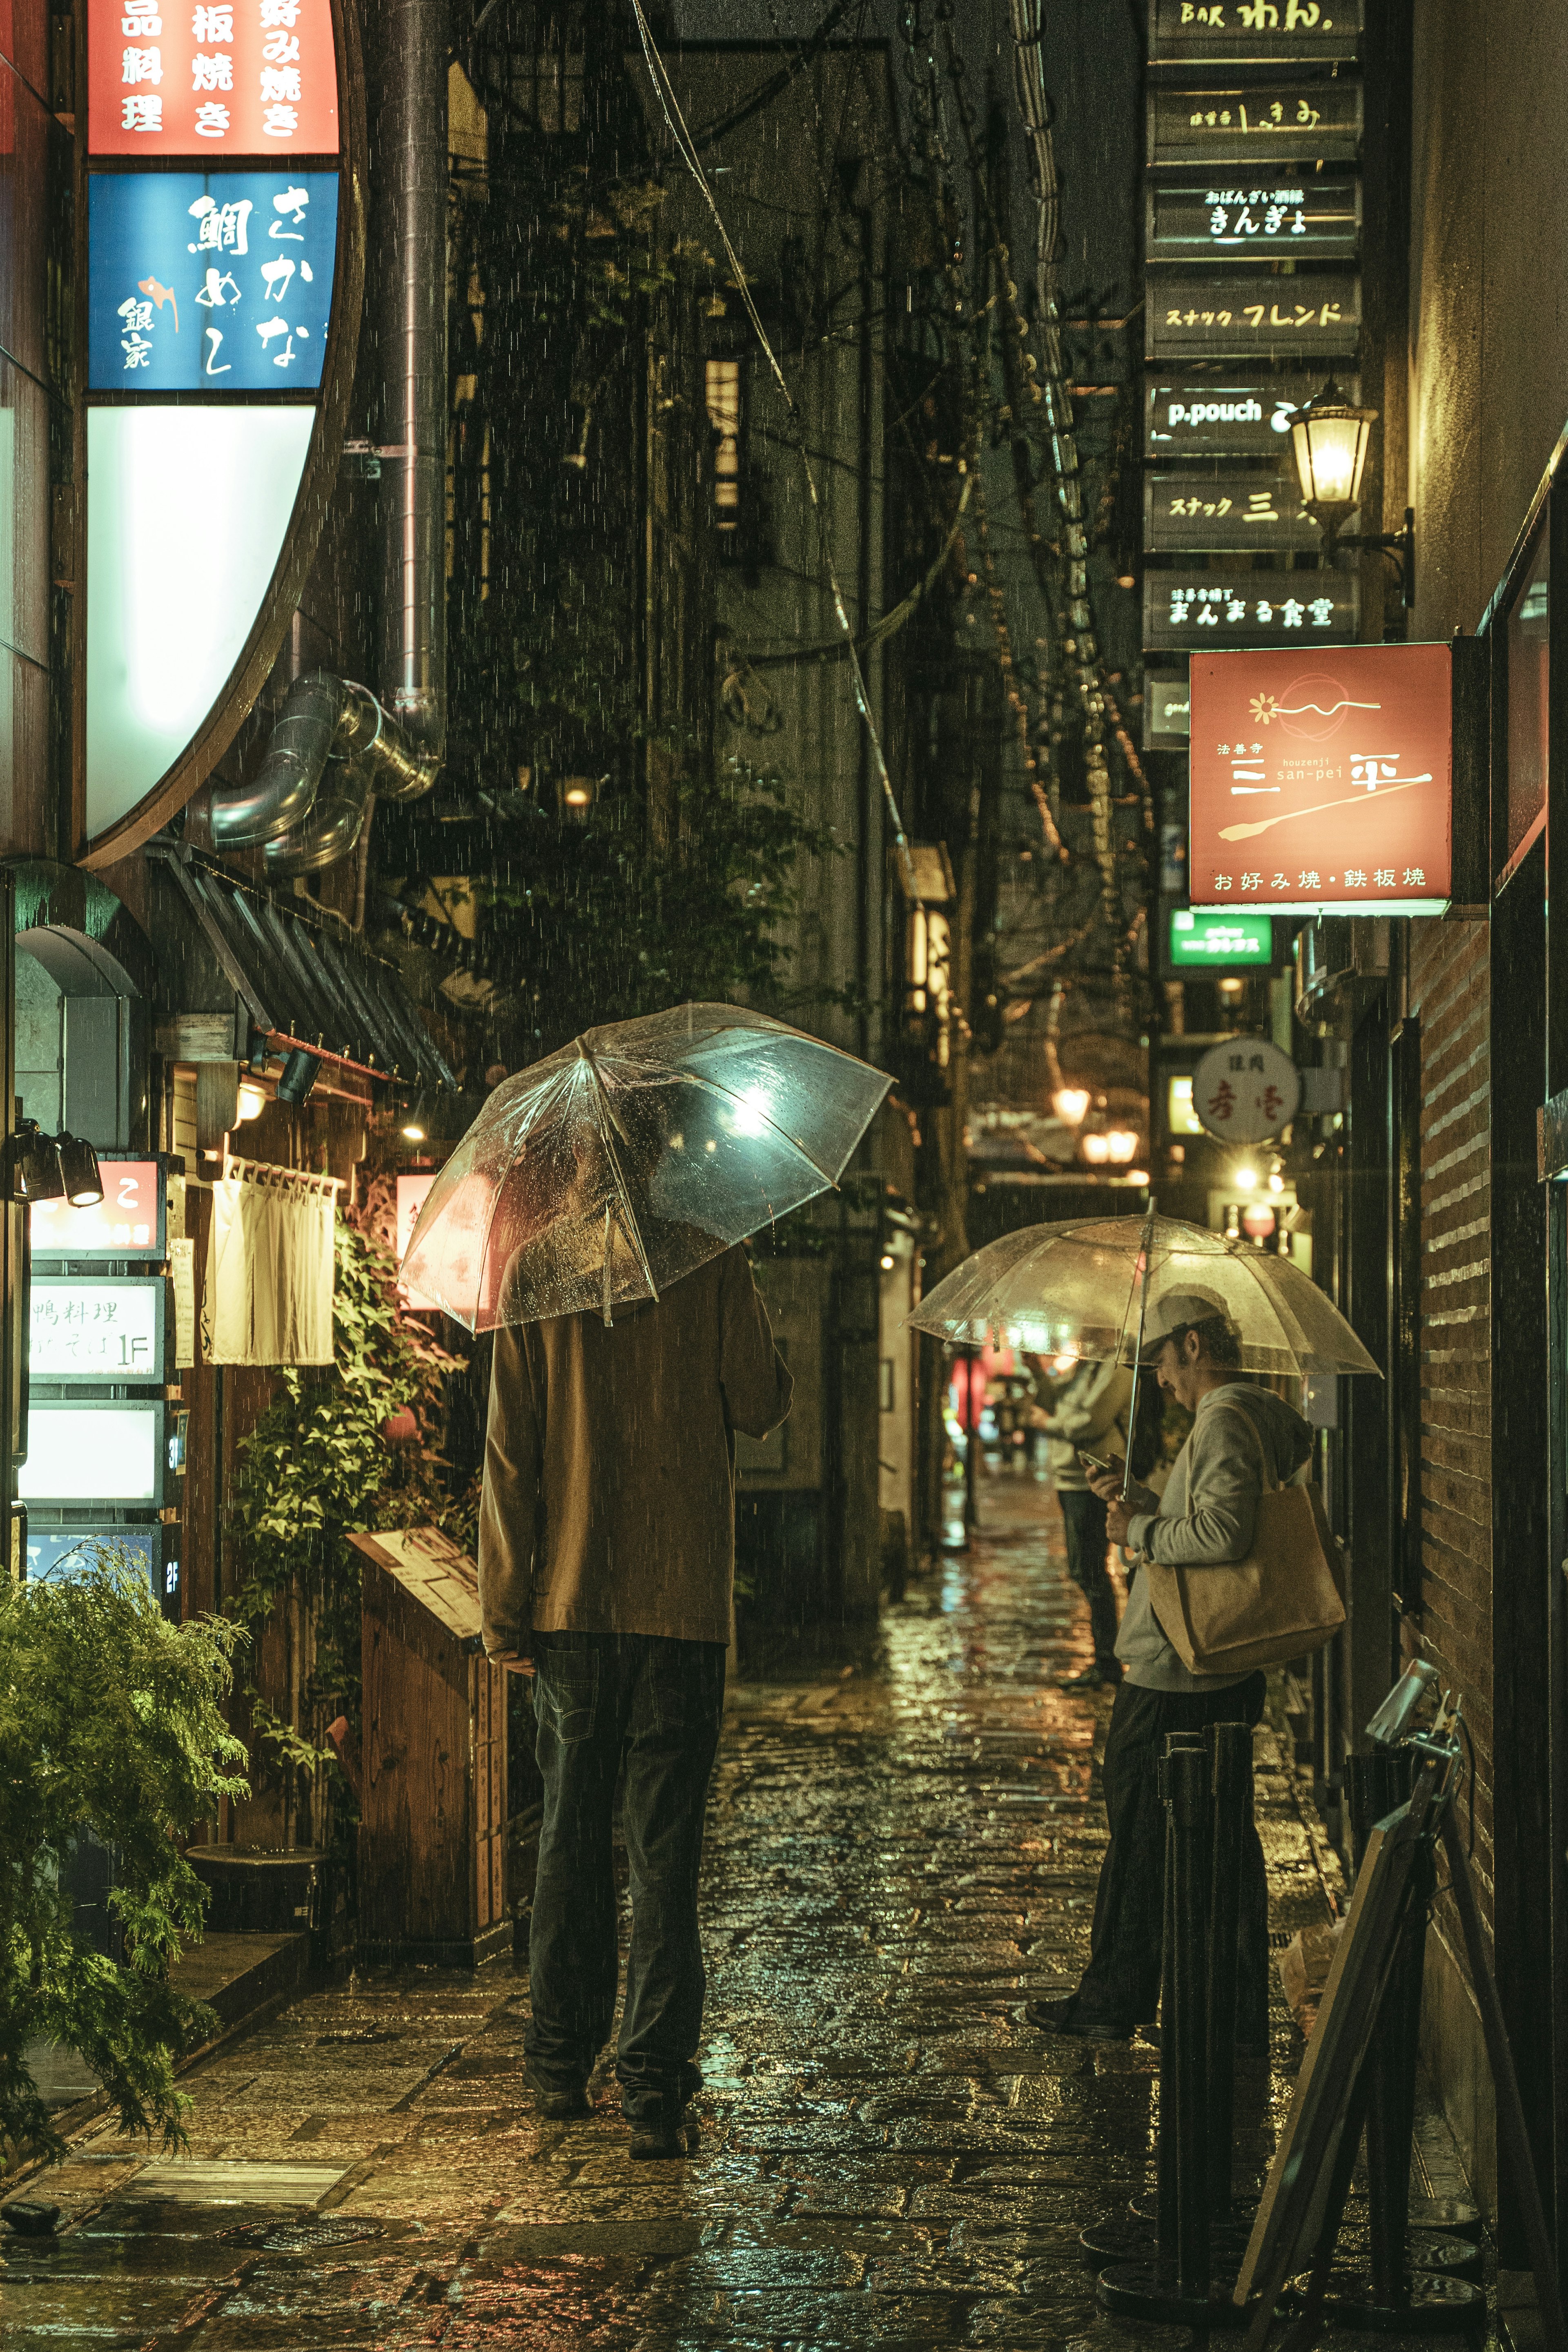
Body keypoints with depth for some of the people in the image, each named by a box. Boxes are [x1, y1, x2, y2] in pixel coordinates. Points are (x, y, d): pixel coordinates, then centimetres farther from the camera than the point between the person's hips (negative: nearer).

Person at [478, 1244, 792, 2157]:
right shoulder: (714, 1266, -6)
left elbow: (510, 1454, -2)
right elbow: (763, 1406, 1)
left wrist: (504, 1610, 3)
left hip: (572, 1601, 2)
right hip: (684, 1600, -2)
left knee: (574, 1833, 15)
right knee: (666, 1849, 0)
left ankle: (562, 2065, 23)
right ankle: (656, 2090, -3)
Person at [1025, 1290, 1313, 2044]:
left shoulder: (1224, 1422, -17)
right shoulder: (1270, 1417, 13)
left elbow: (1223, 1533, -29)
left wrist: (1142, 1531, -16)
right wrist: (1144, 1505, 15)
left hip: (1173, 1677, -9)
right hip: (1234, 1670, 9)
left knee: (1141, 1837, 2)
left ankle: (1113, 2000, 12)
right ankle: (1242, 2010, 15)